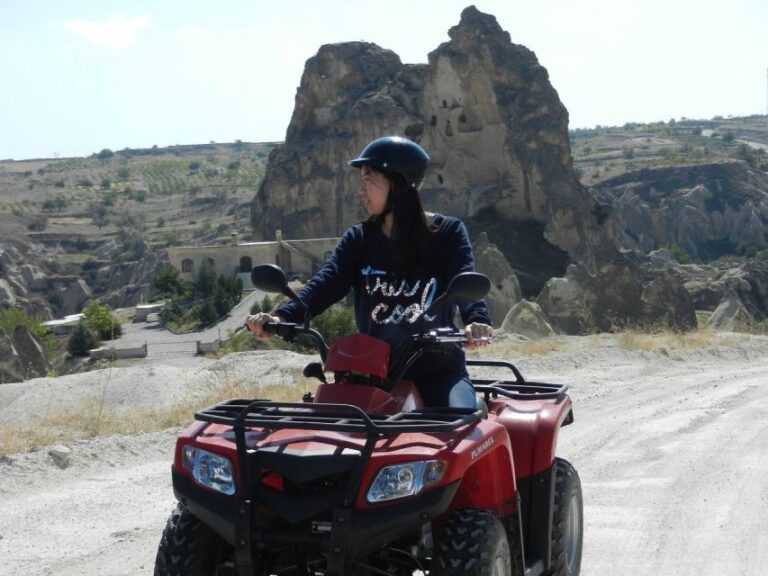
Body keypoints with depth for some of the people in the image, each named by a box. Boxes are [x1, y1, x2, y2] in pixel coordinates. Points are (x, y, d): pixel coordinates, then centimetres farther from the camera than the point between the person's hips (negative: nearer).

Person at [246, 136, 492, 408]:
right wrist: (282, 316, -28)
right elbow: (326, 283, -8)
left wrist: (477, 321, -39)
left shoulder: (448, 232, 1)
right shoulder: (358, 239, 8)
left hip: (438, 368, -3)